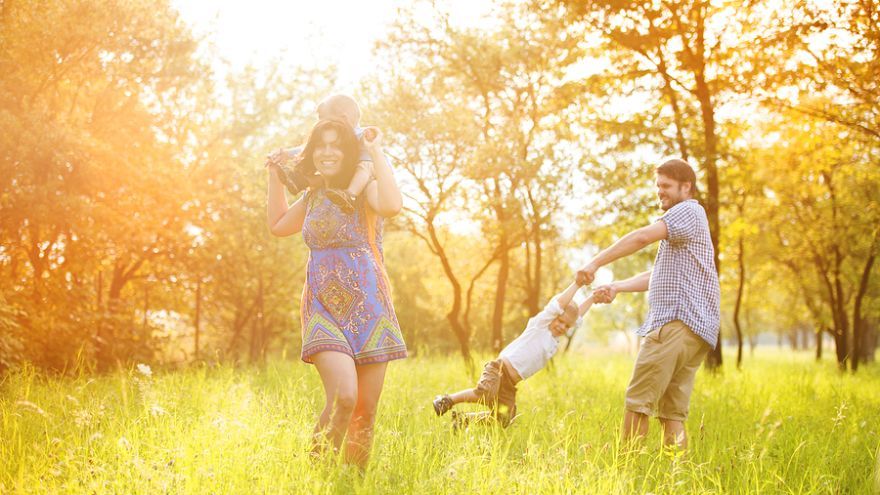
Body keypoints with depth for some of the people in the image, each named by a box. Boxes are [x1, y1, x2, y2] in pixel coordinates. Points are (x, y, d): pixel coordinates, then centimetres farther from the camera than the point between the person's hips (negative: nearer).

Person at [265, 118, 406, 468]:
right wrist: (275, 175, 25)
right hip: (323, 308, 2)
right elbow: (277, 225, 32)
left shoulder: (365, 188, -2)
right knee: (343, 397, -21)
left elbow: (391, 205, -28)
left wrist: (377, 153, -17)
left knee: (365, 410, 2)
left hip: (368, 307, -1)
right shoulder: (314, 196, 13)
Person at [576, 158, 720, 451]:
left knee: (639, 400, -11)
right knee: (672, 412, 6)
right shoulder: (678, 229, 30)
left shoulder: (688, 211, -2)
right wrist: (617, 287, 13)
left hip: (677, 324, -10)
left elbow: (642, 237, -18)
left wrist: (595, 263, -18)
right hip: (694, 328, 10)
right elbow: (657, 277, 27)